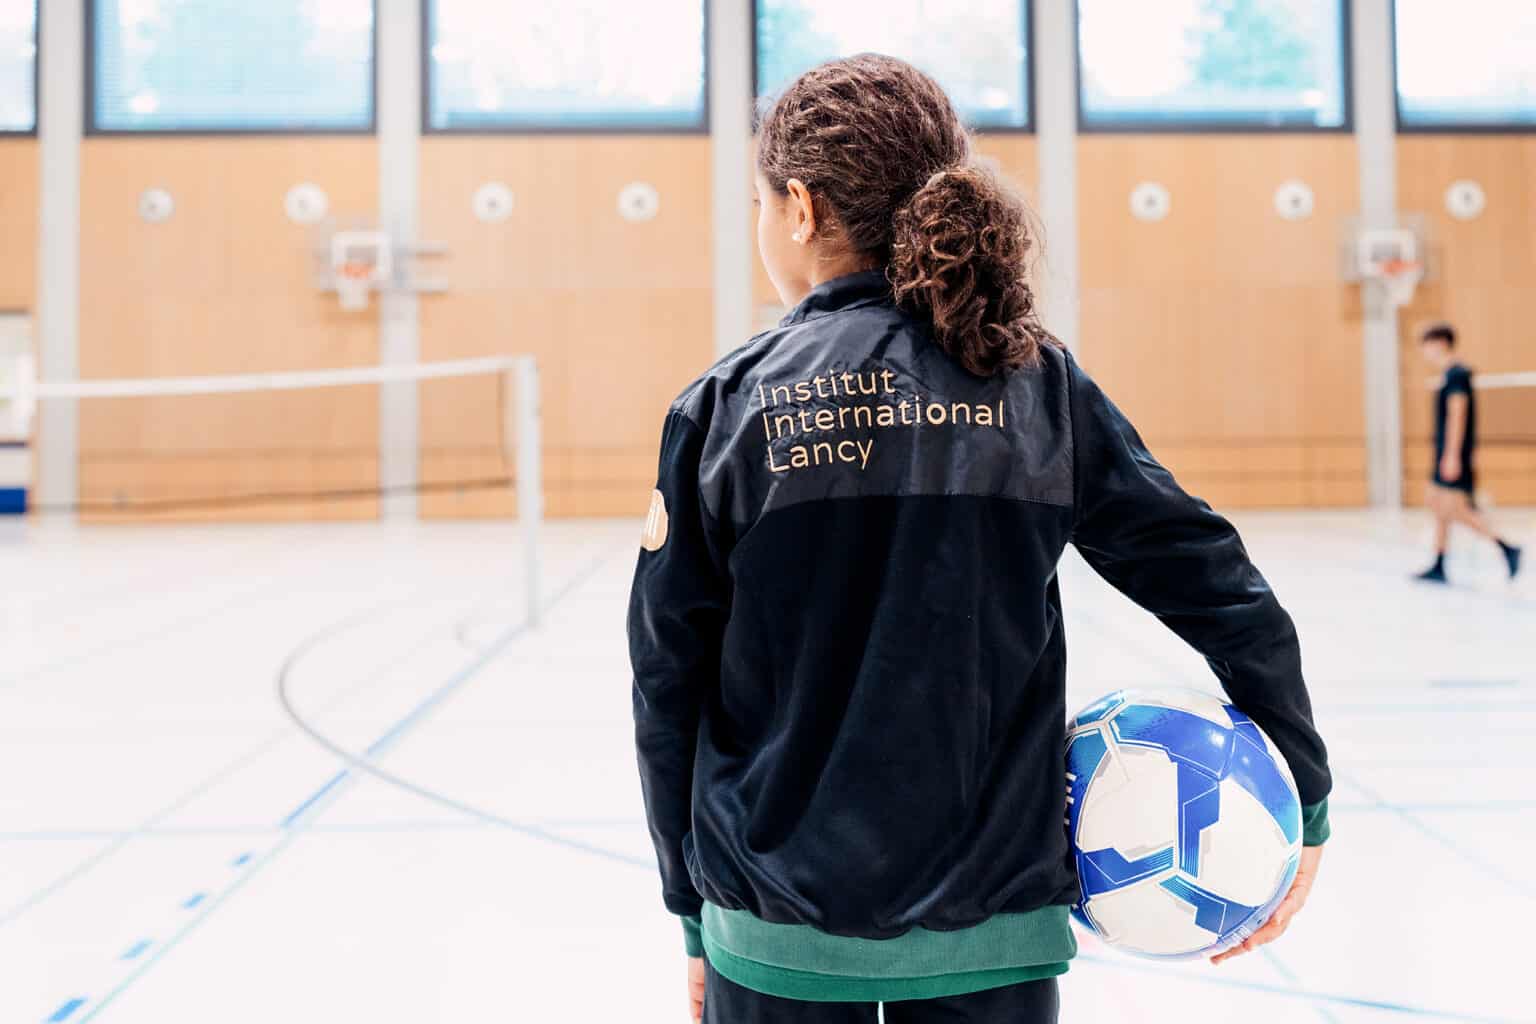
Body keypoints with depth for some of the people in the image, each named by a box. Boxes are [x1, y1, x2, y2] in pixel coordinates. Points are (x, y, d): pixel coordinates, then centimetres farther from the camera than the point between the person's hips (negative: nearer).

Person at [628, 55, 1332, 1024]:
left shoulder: (724, 405, -6)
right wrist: (1307, 800, 8)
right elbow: (1224, 589, -3)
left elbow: (669, 685, -3)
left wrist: (695, 913, 9)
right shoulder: (1037, 381, -3)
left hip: (779, 942, -1)